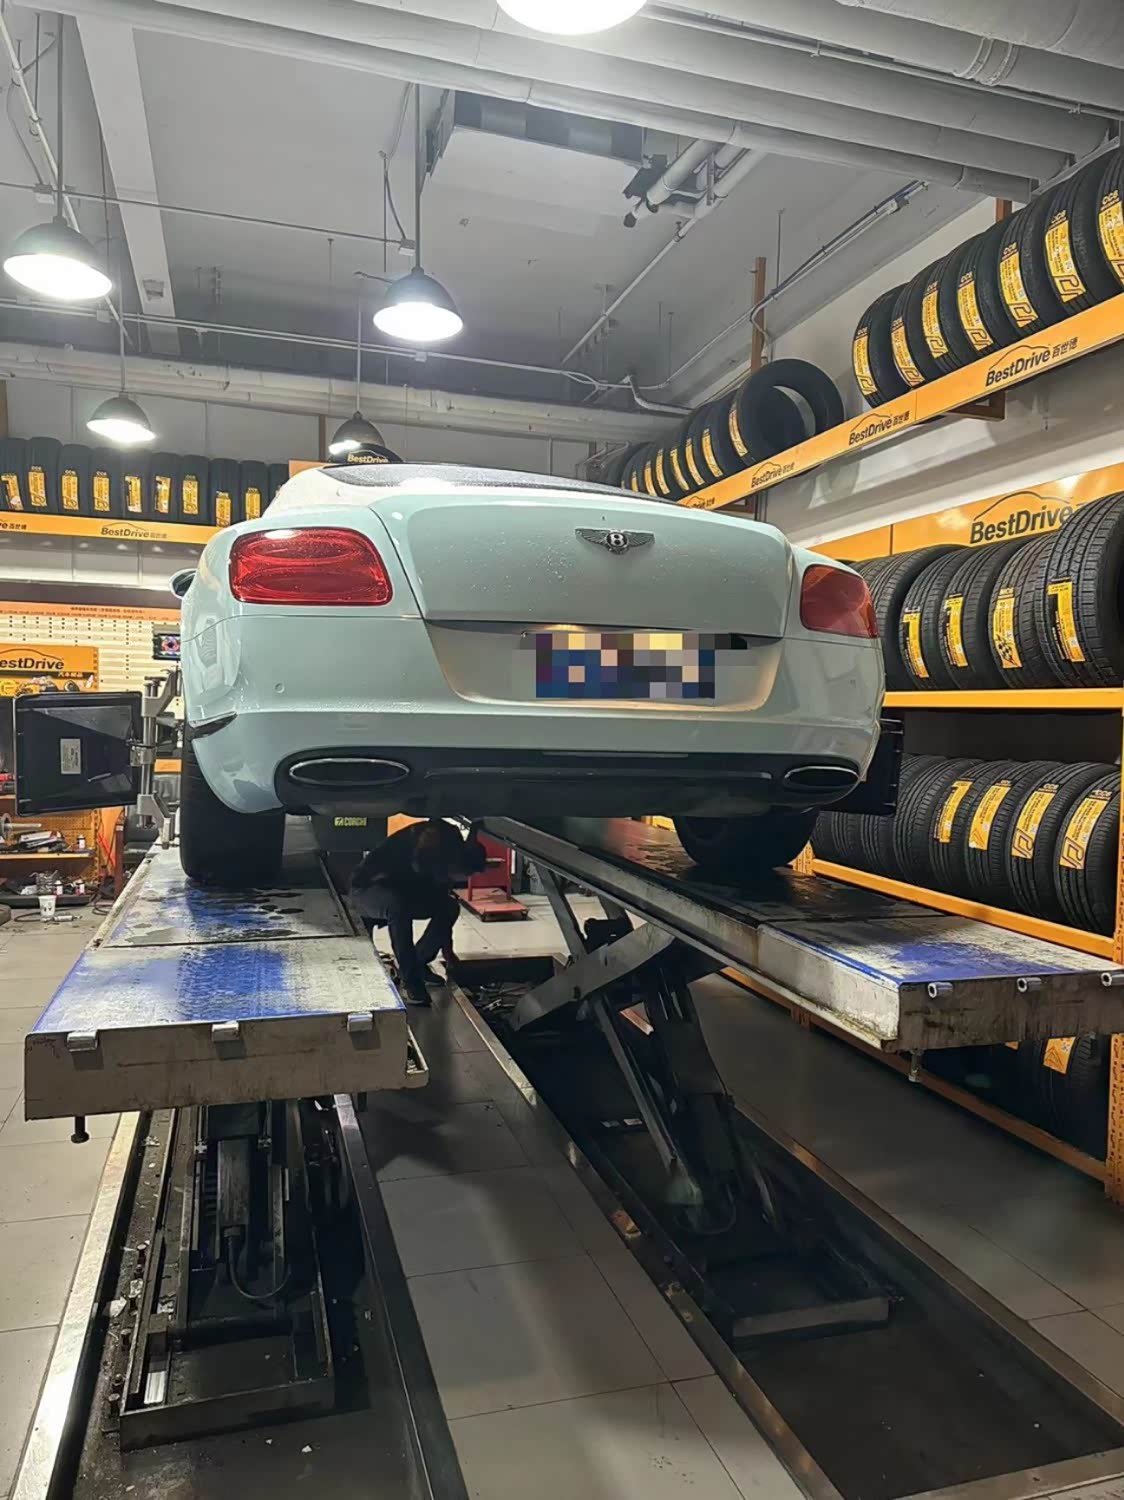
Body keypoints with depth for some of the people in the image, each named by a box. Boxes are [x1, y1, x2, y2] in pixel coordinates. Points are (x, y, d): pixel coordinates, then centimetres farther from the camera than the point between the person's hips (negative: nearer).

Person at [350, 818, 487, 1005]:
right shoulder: (434, 835, -28)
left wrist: (447, 951, 7)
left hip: (402, 889, 7)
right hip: (367, 886, -7)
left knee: (450, 906, -6)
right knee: (398, 904, -37)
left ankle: (417, 962, 10)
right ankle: (409, 980, -25)